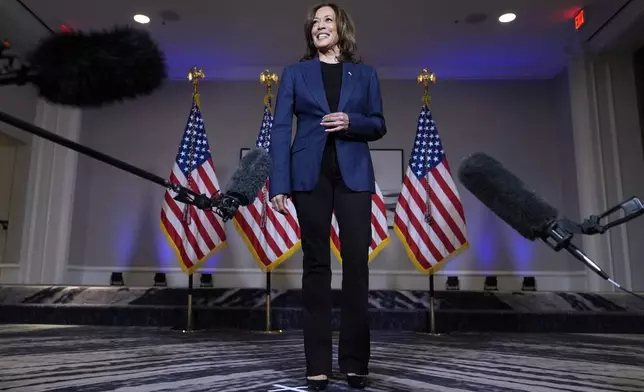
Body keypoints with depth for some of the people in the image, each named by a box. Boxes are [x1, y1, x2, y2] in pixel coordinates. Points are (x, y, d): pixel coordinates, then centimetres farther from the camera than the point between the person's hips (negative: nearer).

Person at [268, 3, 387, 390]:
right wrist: (279, 184, -9)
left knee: (357, 261, -2)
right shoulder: (295, 73, 9)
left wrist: (351, 122, -10)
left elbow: (379, 125, 12)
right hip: (310, 176, -1)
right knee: (316, 263, 2)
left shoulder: (365, 74, 14)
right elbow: (281, 129, 1)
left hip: (354, 175, 1)